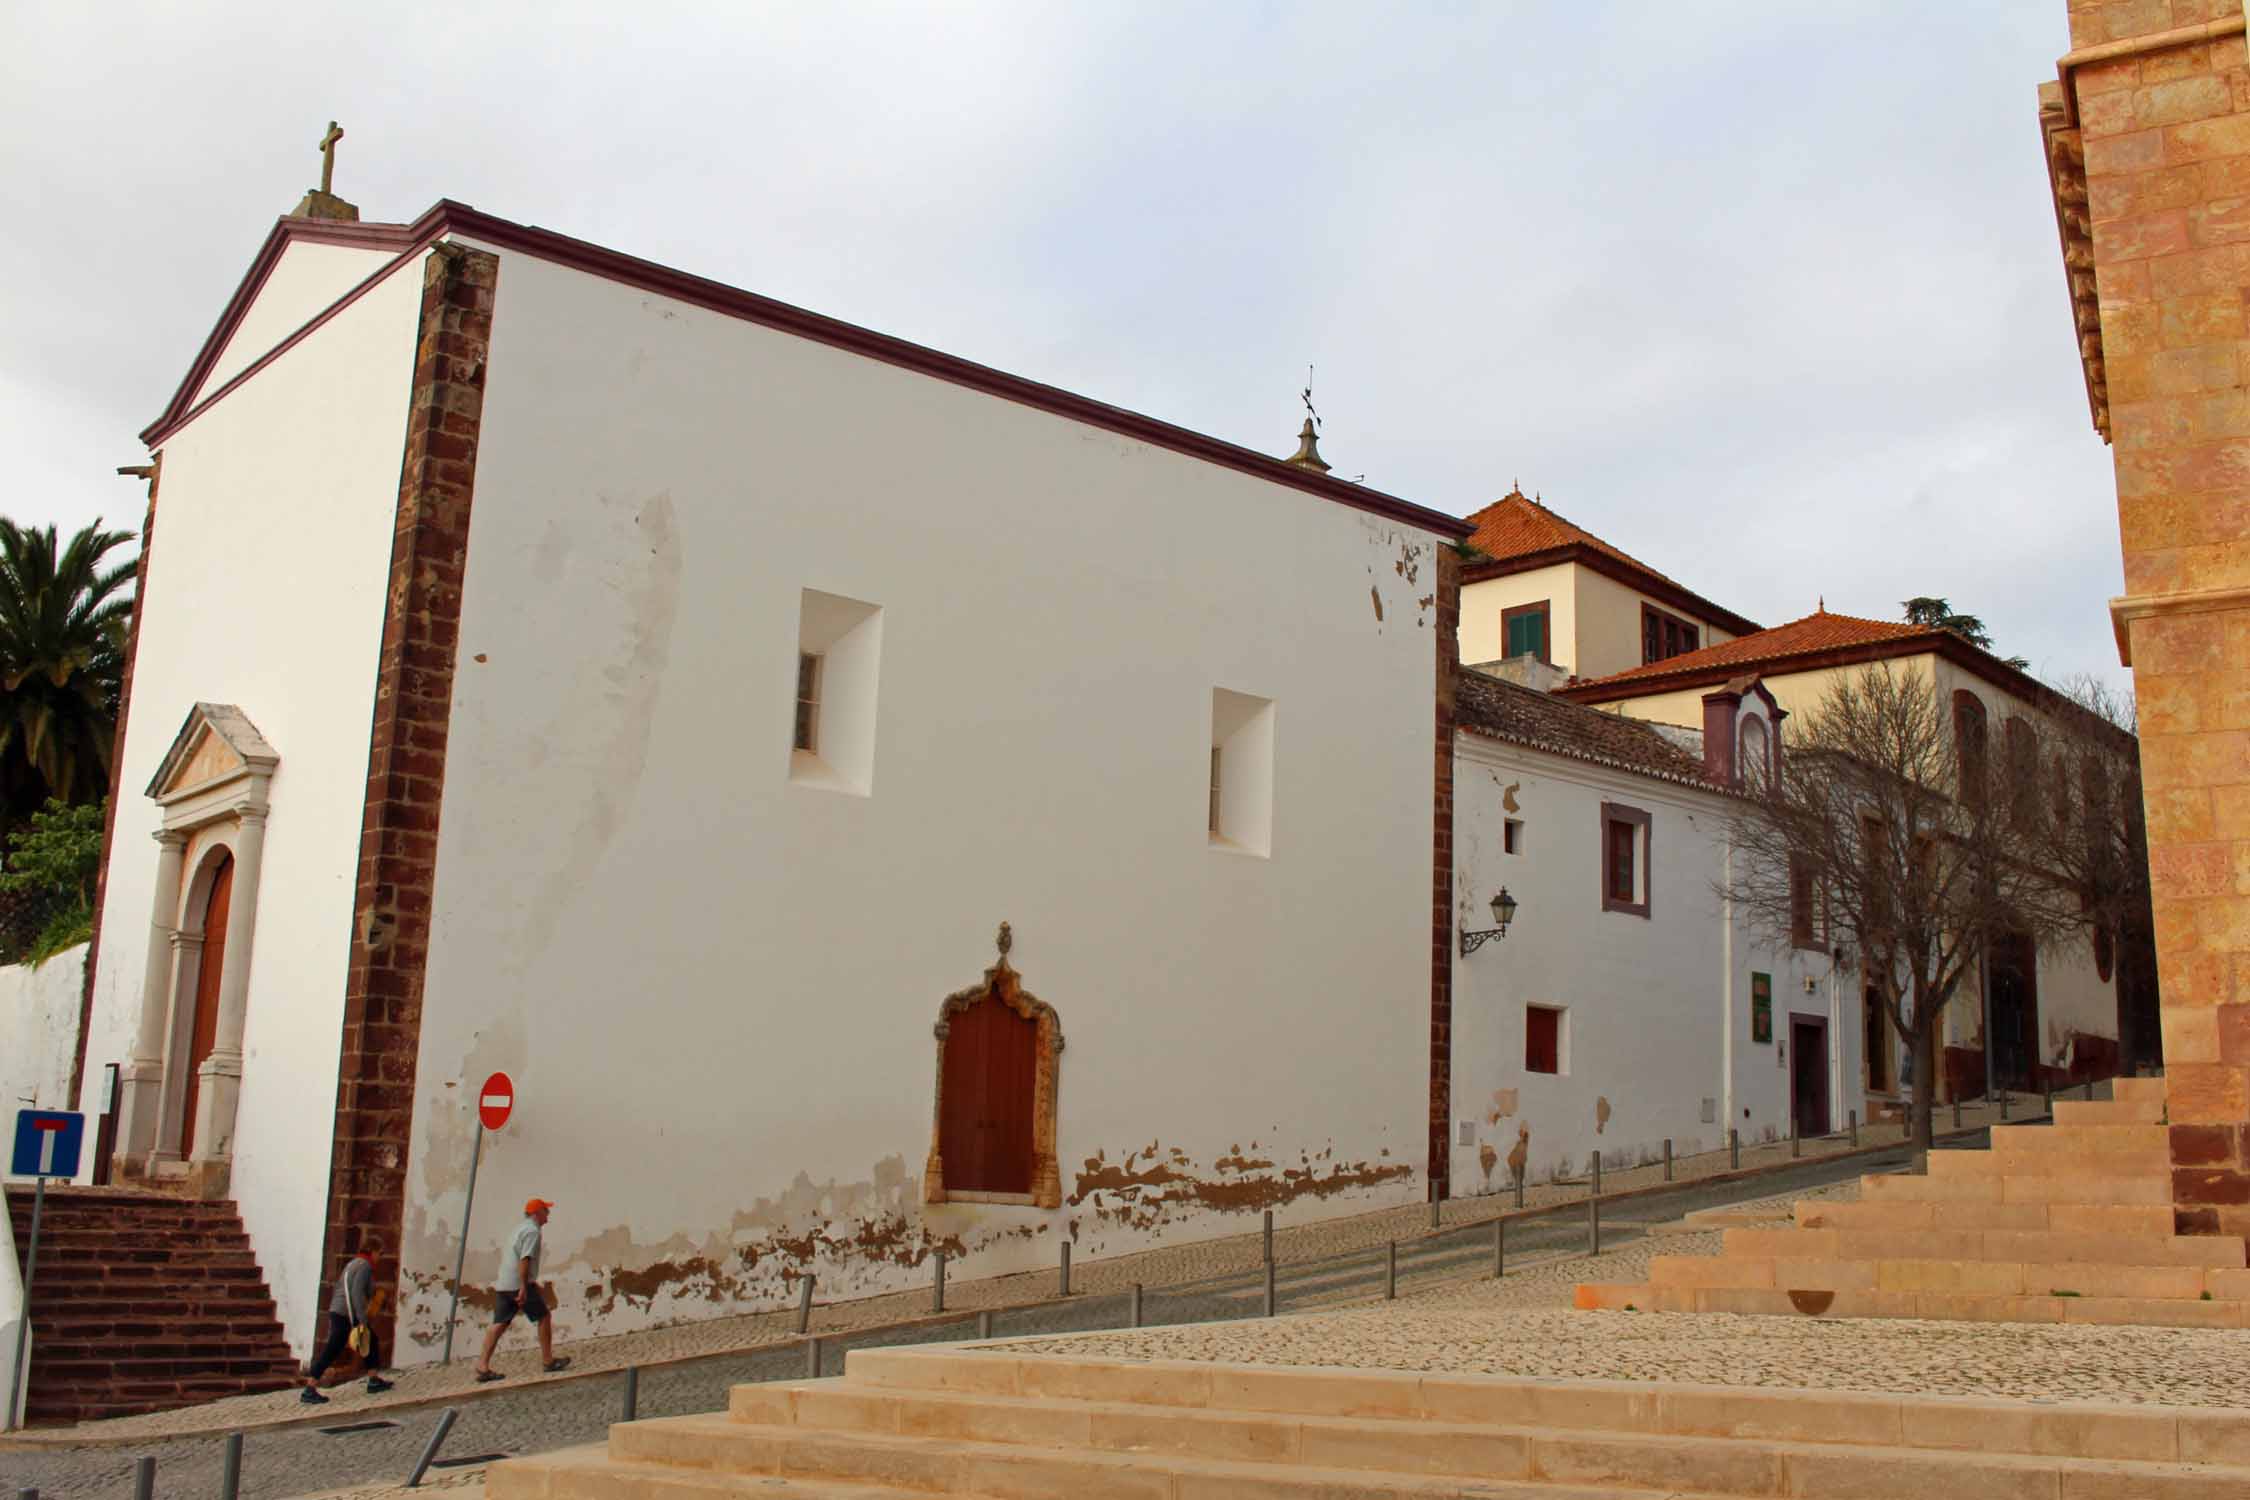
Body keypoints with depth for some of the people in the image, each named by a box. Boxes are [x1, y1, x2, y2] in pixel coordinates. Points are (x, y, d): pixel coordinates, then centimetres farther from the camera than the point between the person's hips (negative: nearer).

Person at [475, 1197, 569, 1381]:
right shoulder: (532, 1231, -10)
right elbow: (525, 1259, -21)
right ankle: (547, 1361, 8)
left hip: (503, 1284, 9)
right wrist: (524, 1288, -25)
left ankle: (483, 1366, -4)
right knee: (543, 1316, 3)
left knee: (499, 1323, 3)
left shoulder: (521, 1228, 21)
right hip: (519, 1283, -9)